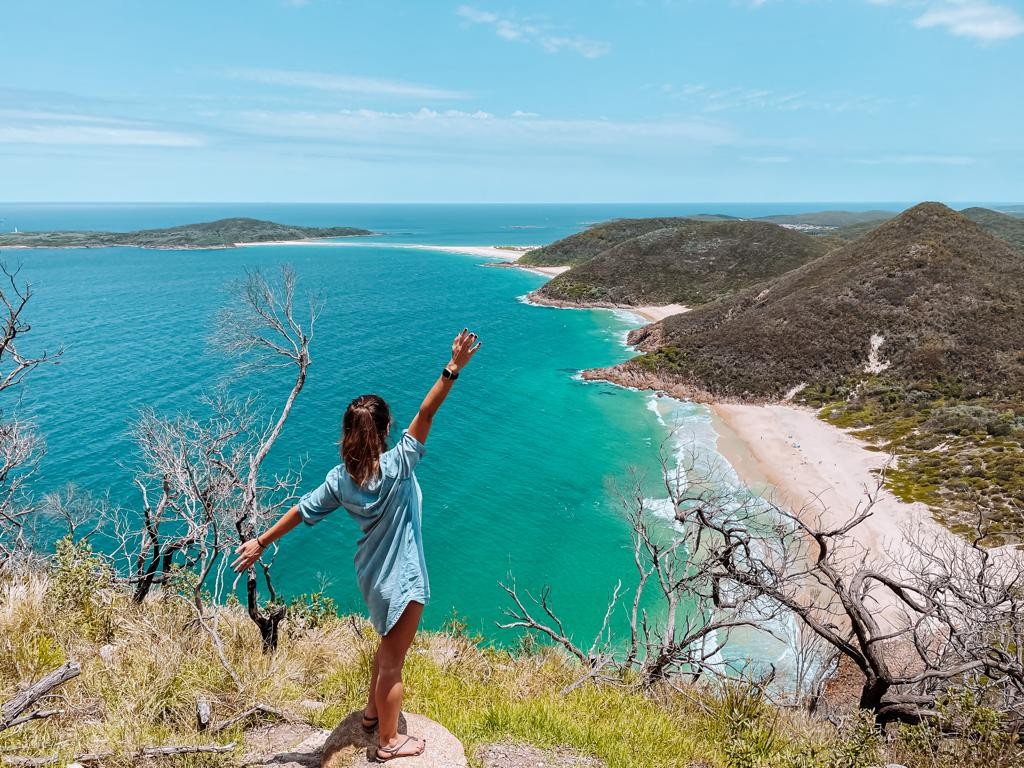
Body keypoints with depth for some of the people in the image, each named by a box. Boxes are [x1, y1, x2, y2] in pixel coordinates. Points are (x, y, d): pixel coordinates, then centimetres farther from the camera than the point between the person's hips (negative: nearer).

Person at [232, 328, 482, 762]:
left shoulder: (340, 478, -8)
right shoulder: (397, 467, -28)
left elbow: (301, 511, 0)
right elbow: (426, 414, -34)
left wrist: (261, 543, 11)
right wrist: (453, 369, -37)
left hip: (373, 576, 7)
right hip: (400, 580, -7)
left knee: (387, 649, 30)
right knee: (393, 662, 10)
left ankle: (373, 713, 48)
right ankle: (389, 742, 29)